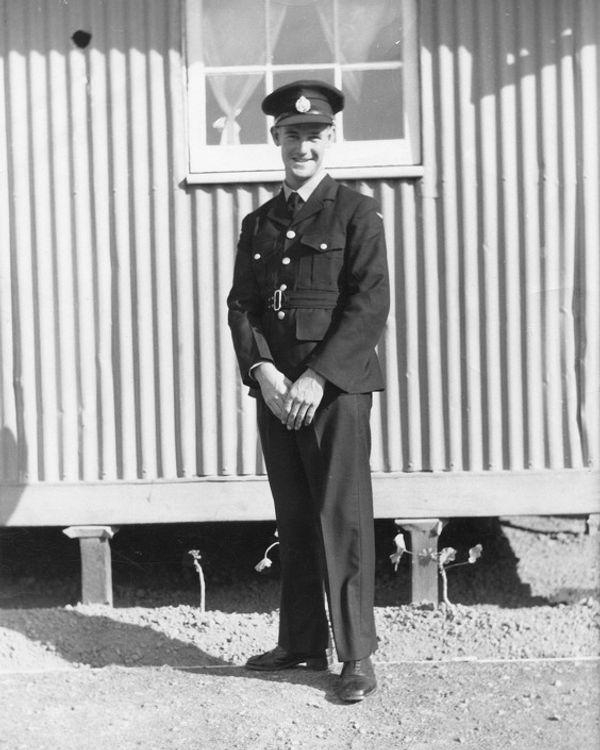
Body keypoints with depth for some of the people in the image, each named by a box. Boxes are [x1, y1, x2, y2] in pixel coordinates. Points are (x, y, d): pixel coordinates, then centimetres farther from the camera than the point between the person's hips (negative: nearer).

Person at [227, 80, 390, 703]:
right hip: (274, 389, 5)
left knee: (342, 518, -4)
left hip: (336, 386, -5)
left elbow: (370, 305, -8)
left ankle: (356, 655, 1)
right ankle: (301, 643, 18)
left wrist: (316, 379, -15)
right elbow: (241, 305, 10)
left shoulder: (356, 214, 0)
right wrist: (263, 371, -8)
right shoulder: (258, 224, 15)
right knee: (292, 520, 9)